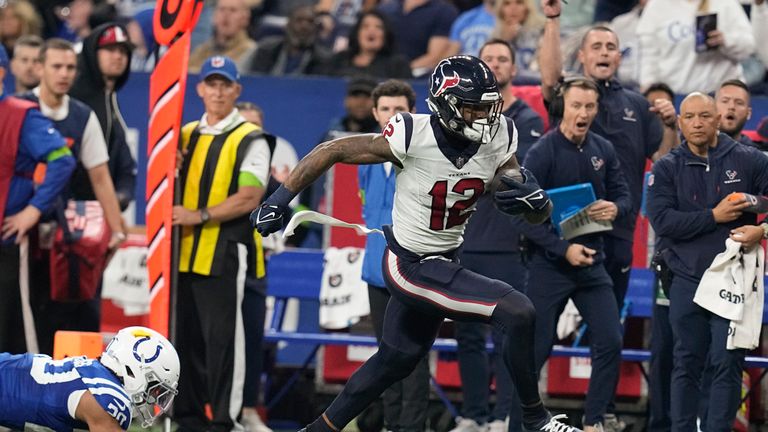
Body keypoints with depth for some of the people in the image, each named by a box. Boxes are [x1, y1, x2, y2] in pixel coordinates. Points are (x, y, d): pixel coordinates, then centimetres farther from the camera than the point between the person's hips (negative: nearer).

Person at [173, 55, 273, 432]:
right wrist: (170, 171, 1)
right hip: (184, 250, 6)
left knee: (222, 338, -5)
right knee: (186, 336, 8)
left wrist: (199, 216, -16)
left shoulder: (250, 139, -3)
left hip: (225, 252, -6)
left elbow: (249, 197, -12)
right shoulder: (185, 136, 17)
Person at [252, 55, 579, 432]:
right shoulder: (413, 137, -23)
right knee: (518, 313, -19)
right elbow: (332, 151, -12)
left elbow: (539, 216, -4)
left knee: (396, 360, 22)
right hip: (410, 268, -7)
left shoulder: (498, 141, -8)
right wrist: (280, 200, -13)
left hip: (442, 263, 7)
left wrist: (535, 200, -28)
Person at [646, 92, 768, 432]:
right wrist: (714, 217, -15)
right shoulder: (667, 169, 3)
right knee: (687, 364, 7)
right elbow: (661, 221, -10)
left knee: (727, 364, -3)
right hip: (687, 282, 1)